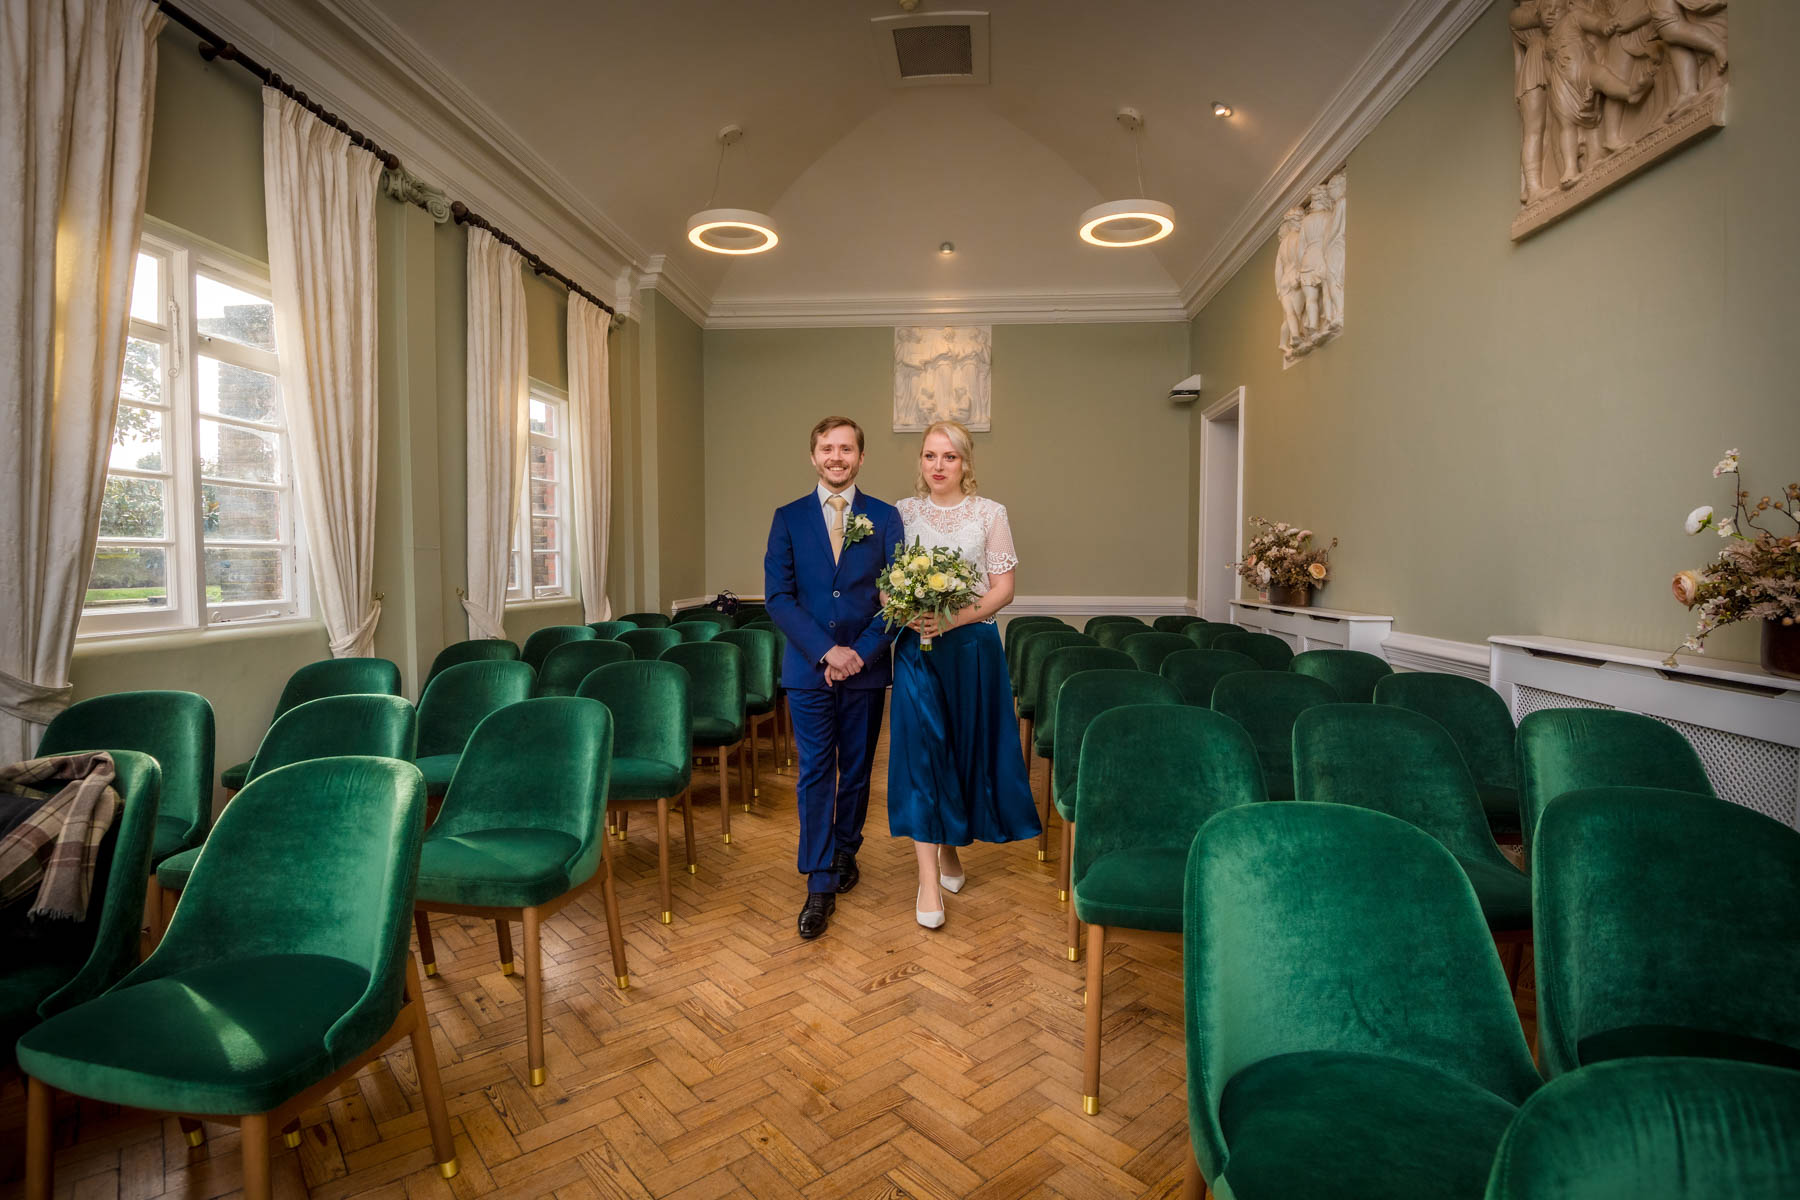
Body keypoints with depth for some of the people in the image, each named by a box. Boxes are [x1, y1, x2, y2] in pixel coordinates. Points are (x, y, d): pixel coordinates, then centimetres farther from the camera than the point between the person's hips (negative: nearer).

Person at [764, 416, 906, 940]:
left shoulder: (884, 517, 3)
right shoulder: (789, 518, 4)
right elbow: (778, 596, -3)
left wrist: (860, 652, -12)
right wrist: (827, 650, -14)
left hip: (866, 666, 1)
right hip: (808, 667, 0)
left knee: (856, 771, 12)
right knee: (814, 774, 1)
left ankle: (845, 852, 34)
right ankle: (821, 885, 9)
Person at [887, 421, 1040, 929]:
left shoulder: (990, 514, 3)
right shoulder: (902, 512, 6)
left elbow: (1003, 588, -2)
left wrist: (956, 618, -16)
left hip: (972, 645, 0)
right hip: (916, 646, 0)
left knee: (966, 748, 8)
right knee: (921, 748, -6)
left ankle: (951, 847, 31)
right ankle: (929, 876, 0)